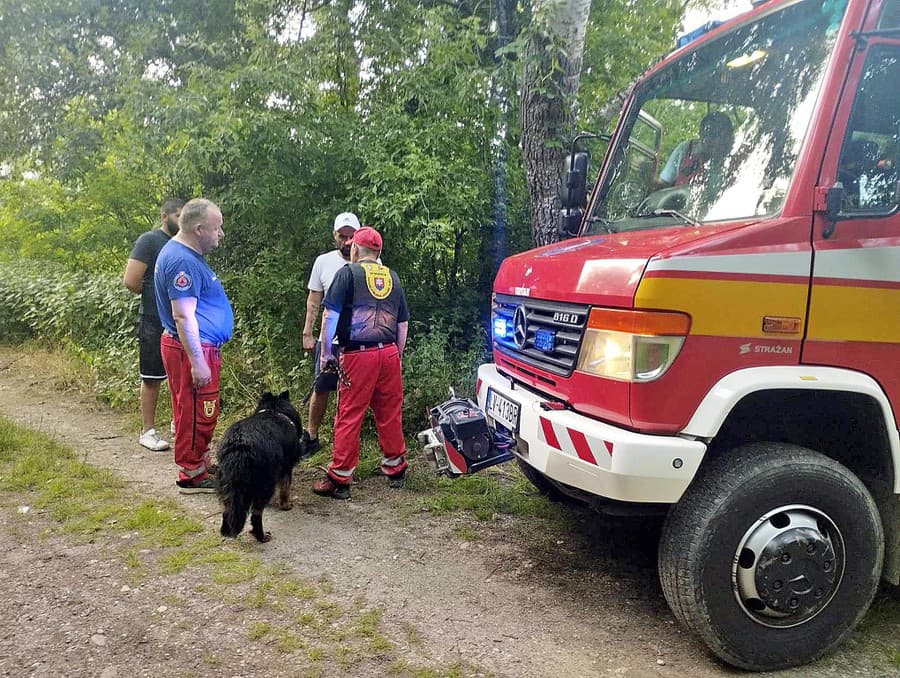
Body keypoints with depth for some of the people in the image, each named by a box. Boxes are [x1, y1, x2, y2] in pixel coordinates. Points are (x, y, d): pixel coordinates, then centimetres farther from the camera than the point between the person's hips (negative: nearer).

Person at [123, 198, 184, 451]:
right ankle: (147, 431, 14)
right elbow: (131, 280, -16)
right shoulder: (149, 240, -9)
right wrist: (153, 296, -1)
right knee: (152, 378, 4)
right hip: (154, 323, -6)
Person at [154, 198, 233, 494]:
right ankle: (192, 476, 10)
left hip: (198, 347, 11)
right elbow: (183, 316, -25)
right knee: (198, 414, -1)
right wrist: (197, 362, -24)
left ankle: (198, 464, 30)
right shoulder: (183, 261, -21)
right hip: (192, 348, -11)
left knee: (195, 413, 18)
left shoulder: (183, 253, 13)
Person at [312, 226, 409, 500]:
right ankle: (395, 469, 26)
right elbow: (403, 324, 18)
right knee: (390, 414, 14)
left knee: (349, 416, 0)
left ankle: (339, 479, 5)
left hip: (358, 354, -5)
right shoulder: (393, 278, 15)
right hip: (389, 354, 5)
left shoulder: (348, 273, -1)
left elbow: (330, 315, -6)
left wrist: (326, 352, 2)